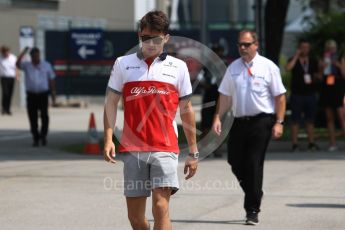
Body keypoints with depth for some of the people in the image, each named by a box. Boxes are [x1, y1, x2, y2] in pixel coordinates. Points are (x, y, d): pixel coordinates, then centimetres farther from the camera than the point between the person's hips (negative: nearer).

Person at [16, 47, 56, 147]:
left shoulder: (46, 65, 6)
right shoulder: (27, 66, 5)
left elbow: (51, 80, 9)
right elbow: (18, 64, -15)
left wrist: (53, 93, 5)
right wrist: (24, 52, -22)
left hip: (43, 94, -1)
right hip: (31, 95, 1)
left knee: (44, 115, -5)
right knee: (33, 118, 1)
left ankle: (43, 135, 16)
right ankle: (36, 138, 9)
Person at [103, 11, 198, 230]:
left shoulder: (178, 67, 8)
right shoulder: (123, 64, 9)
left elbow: (186, 110, 12)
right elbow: (112, 103, 9)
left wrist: (193, 152, 11)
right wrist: (108, 139, -4)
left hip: (165, 148, -2)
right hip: (132, 148, 2)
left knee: (161, 207, -15)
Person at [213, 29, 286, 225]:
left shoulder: (268, 67, -3)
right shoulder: (233, 68, 10)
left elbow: (280, 96, -2)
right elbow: (225, 96, 13)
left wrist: (279, 122, -9)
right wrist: (218, 117, 2)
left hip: (261, 121, -5)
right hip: (240, 121, 5)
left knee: (254, 165, -7)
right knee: (235, 162, 5)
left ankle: (252, 210, 0)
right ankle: (253, 196, 29)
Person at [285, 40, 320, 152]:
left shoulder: (313, 61, 12)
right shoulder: (294, 60, 1)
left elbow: (317, 75, 20)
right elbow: (288, 68, -21)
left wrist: (314, 79, -3)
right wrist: (296, 56, -16)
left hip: (310, 94, 3)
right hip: (297, 94, -3)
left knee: (310, 120, 6)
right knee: (295, 120, -4)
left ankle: (311, 143, 11)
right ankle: (295, 144, -2)